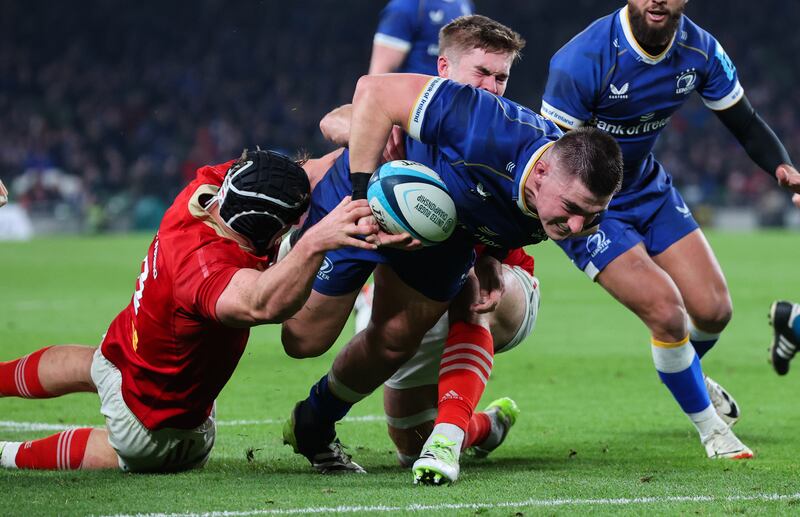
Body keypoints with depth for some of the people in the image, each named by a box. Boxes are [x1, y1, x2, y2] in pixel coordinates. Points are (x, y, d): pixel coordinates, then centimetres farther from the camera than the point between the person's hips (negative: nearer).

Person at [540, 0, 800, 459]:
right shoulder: (583, 60, -29)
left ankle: (687, 371, 39)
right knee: (667, 312, -18)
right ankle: (711, 428, 8)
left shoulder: (700, 51, -12)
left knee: (714, 311, 1)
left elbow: (748, 127, -3)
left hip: (650, 190, 6)